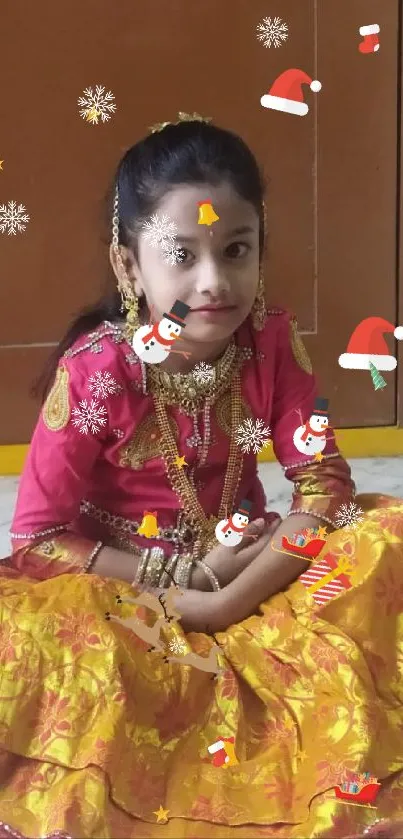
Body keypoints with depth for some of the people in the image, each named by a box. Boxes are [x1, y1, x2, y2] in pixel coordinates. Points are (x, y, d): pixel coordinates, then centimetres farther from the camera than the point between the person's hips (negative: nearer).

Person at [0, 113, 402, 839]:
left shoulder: (269, 338, -11)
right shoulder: (96, 370, -20)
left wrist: (235, 597, -26)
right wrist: (177, 576, -23)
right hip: (122, 586, -3)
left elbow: (323, 481, -13)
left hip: (248, 568, 3)